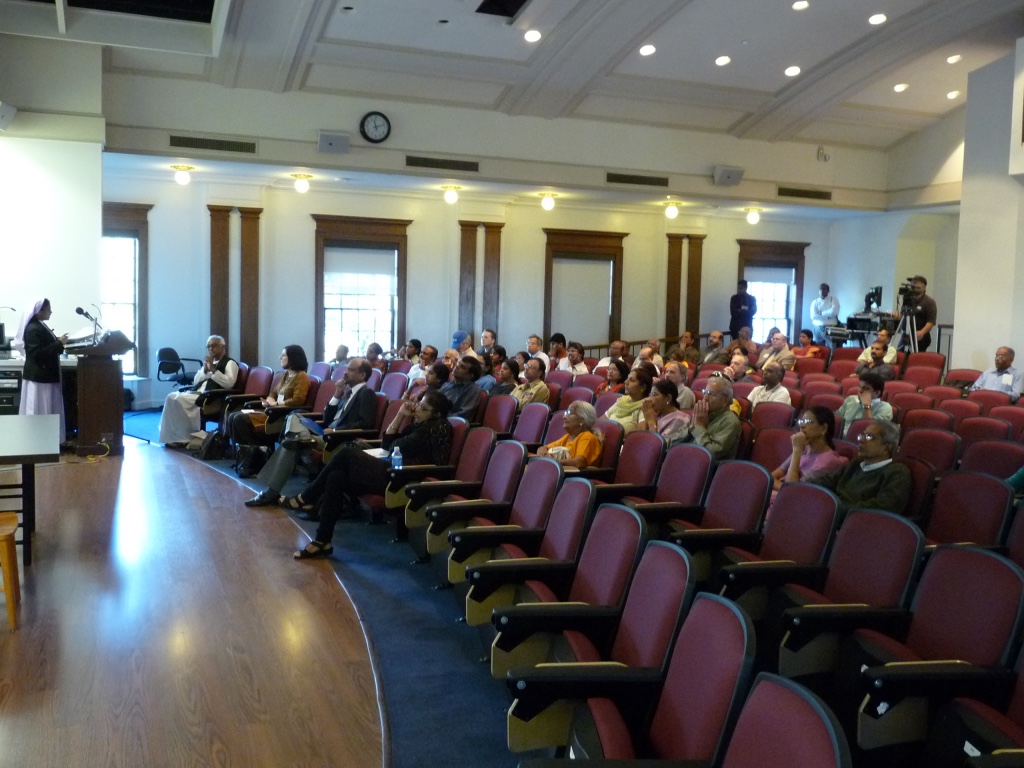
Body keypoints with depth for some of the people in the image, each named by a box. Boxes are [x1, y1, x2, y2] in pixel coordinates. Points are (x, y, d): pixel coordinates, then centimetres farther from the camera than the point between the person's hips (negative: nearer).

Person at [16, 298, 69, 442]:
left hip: (45, 375, 10)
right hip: (38, 376, -10)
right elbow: (37, 353, -23)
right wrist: (59, 343, -22)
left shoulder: (40, 326, 12)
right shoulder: (33, 329, -18)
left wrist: (59, 343, 8)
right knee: (39, 411, -5)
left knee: (48, 410, 12)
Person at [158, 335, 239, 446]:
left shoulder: (230, 363, 1)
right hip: (196, 392, 8)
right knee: (171, 397, -13)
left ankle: (185, 437, -15)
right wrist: (205, 369, 2)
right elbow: (196, 381, 19)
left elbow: (229, 383, -16)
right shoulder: (209, 362, 24)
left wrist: (213, 369, -15)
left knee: (181, 399, -25)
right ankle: (173, 436, -15)